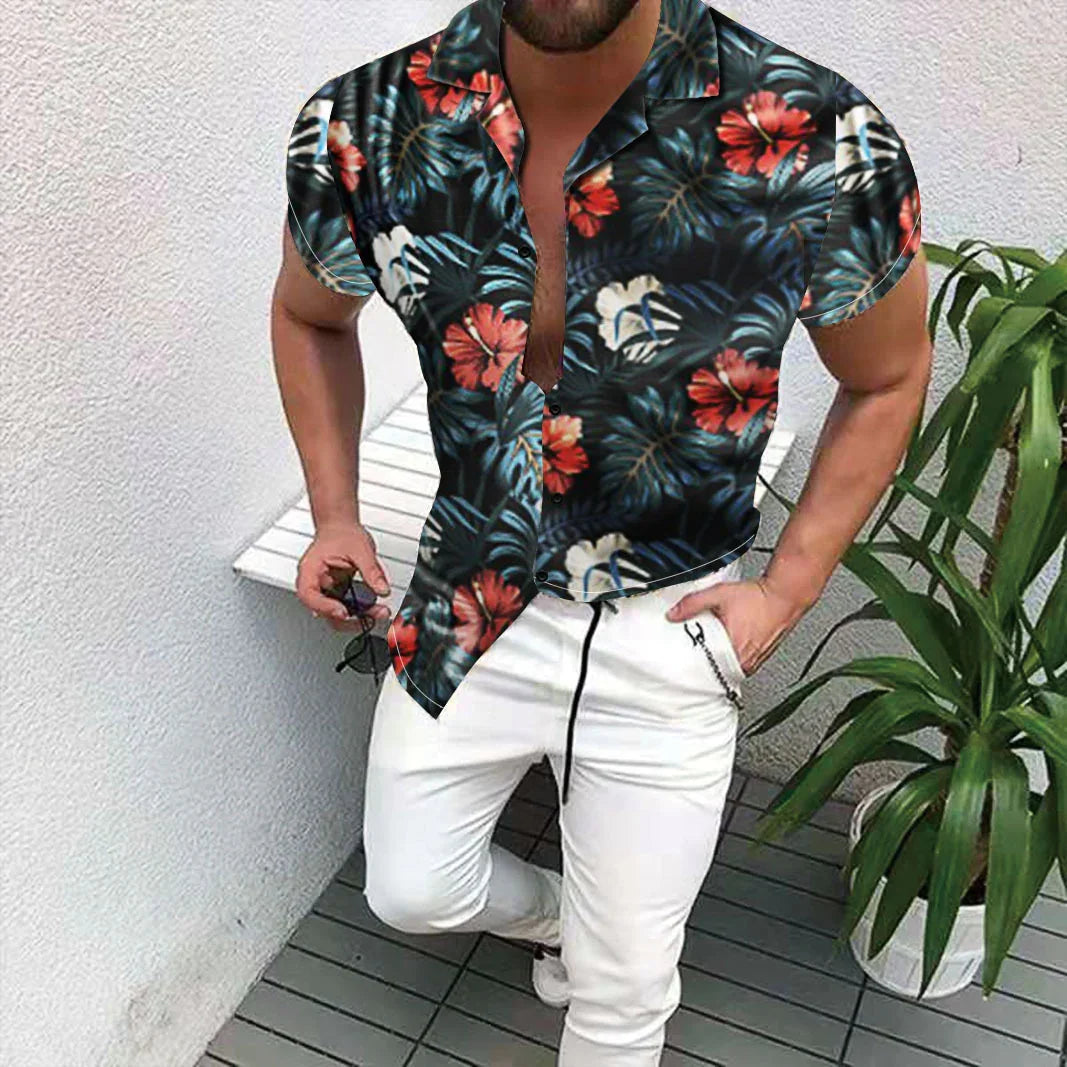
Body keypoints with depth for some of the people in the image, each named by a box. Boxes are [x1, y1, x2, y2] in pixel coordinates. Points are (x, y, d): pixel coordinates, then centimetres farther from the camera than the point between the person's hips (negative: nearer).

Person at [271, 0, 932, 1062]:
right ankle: (549, 911, 55)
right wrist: (335, 516, 2)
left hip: (668, 628, -2)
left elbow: (887, 379, -3)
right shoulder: (359, 131, -15)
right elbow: (309, 316, 9)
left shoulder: (823, 148, -22)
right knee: (413, 891, 21)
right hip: (467, 603, 3)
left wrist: (789, 589, -7)